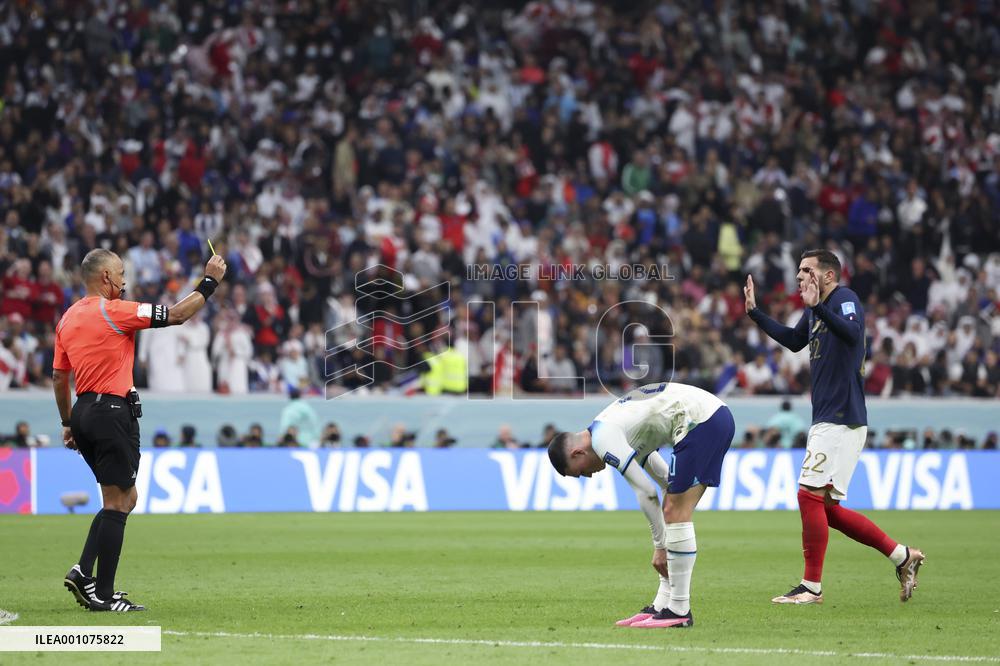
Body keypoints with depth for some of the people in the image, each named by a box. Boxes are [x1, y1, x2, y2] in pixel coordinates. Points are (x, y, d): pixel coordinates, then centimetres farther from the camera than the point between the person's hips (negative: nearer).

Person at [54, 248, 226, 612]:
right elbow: (176, 315, -12)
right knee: (117, 503, -4)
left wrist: (68, 423, 25)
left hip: (84, 410, 9)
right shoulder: (113, 311, -11)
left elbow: (59, 376, 18)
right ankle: (103, 594, -5)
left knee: (124, 498, 16)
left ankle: (83, 571, 6)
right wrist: (210, 281, -1)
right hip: (112, 411, -9)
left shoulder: (68, 318, 13)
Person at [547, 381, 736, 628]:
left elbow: (646, 492, -9)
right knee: (676, 512, 11)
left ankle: (679, 610, -7)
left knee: (675, 513, -8)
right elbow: (666, 480, 25)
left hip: (700, 420, -10)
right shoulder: (618, 431, 22)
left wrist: (660, 546, 0)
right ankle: (663, 605, 12)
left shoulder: (602, 439, -8)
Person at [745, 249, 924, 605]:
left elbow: (853, 332, -32)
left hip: (842, 421, -10)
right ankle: (902, 555, 16)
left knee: (810, 494, -11)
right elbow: (793, 340, 34)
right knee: (827, 510, 10)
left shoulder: (845, 298, -11)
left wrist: (817, 307, -44)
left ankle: (812, 587, -6)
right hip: (825, 421, 10)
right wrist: (753, 312, 31)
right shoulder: (814, 312, 17)